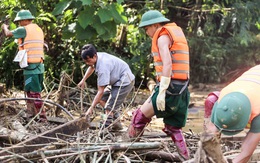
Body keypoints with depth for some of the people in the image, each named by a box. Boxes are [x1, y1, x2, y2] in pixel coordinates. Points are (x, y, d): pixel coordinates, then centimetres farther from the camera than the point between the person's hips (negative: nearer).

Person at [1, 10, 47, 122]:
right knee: (29, 91, 17)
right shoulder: (39, 29, 15)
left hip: (30, 66, -8)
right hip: (39, 66, 8)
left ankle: (42, 117, -9)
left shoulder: (24, 30, -9)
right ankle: (30, 114, 22)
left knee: (34, 93, -7)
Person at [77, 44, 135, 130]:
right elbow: (91, 67, 23)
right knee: (101, 99, 9)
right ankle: (116, 123, 13)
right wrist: (83, 80, 14)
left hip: (125, 82, -10)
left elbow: (101, 91, -32)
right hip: (117, 81, 10)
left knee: (109, 107, -16)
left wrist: (91, 108, -30)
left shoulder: (103, 67, -33)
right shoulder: (97, 57, -5)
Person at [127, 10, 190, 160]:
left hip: (170, 87, -9)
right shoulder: (177, 33, 20)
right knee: (173, 127, 15)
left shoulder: (163, 37, -7)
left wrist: (162, 91, -22)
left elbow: (167, 64, -19)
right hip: (181, 89, 9)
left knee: (140, 116, 1)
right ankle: (186, 158, 14)